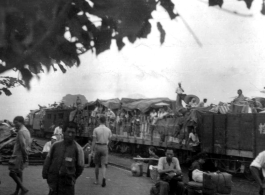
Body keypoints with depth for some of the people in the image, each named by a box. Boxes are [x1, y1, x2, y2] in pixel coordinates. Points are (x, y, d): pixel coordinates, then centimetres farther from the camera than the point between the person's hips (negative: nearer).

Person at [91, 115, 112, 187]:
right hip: (105, 147, 1)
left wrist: (92, 150, -3)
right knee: (103, 165, 2)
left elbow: (94, 141, -9)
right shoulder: (108, 130, -2)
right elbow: (109, 140, 9)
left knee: (97, 165, 13)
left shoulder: (96, 130, -9)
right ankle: (104, 178, -20)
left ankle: (97, 180, 22)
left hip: (97, 147, -1)